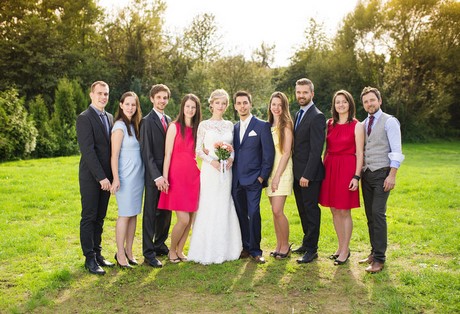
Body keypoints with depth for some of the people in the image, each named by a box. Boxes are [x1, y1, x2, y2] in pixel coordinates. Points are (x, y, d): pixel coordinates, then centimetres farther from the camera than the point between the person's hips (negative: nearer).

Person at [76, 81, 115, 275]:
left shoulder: (109, 118, 13)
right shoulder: (84, 118, -10)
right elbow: (88, 150, -17)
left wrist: (110, 176, 6)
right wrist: (101, 177, -20)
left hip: (106, 176, 7)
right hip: (91, 177, -6)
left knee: (100, 217, 12)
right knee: (89, 217, 2)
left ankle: (97, 253, 22)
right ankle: (90, 258, 10)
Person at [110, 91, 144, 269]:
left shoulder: (135, 125, 13)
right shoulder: (120, 126, -10)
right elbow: (114, 155, -13)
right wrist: (116, 179, -18)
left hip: (138, 176, 7)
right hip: (126, 177, -7)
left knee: (134, 214, 10)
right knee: (125, 215, -3)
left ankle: (129, 251, 20)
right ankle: (120, 254, 8)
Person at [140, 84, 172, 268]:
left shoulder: (169, 120, 12)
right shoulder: (147, 121, -8)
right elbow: (146, 152, -14)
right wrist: (157, 176, -20)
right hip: (153, 175, -6)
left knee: (166, 212, 13)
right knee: (150, 213, 2)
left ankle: (160, 245, 29)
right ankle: (148, 253, 11)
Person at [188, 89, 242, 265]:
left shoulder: (229, 125, 10)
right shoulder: (204, 125, -1)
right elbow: (198, 150, -3)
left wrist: (231, 158, -5)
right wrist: (212, 161, -16)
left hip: (226, 171, 4)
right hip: (209, 170, -3)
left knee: (224, 208, 7)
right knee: (208, 208, -2)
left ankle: (223, 249, 19)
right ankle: (206, 251, 8)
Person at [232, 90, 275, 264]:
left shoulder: (262, 126, -2)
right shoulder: (234, 128, 15)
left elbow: (269, 153, -4)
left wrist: (262, 176, -8)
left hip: (253, 179, -5)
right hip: (236, 180, 5)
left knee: (254, 214, -8)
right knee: (241, 215, 8)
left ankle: (255, 250, 4)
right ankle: (246, 248, 19)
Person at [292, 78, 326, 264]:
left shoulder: (317, 117, -13)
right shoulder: (298, 115, 14)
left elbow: (316, 149, -19)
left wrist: (307, 175, -21)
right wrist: (297, 172, 10)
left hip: (310, 174, -8)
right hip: (297, 172, 9)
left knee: (311, 210, 1)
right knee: (303, 210, 16)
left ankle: (311, 249, 11)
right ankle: (307, 243, 29)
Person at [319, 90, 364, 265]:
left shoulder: (356, 126, -3)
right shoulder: (330, 123, 9)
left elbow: (359, 153, -6)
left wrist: (356, 176, -13)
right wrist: (323, 169, 7)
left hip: (347, 169, -5)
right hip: (330, 168, 5)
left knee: (344, 212, 0)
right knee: (334, 210, 10)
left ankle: (345, 250, 12)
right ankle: (341, 247, 24)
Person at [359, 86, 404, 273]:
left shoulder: (389, 122, -3)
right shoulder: (363, 124, 14)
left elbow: (396, 151, -9)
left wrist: (392, 175, -16)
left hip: (382, 174, -6)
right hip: (366, 174, 6)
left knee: (378, 213, -12)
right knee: (370, 214, 7)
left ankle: (379, 258, -7)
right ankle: (374, 252, 17)